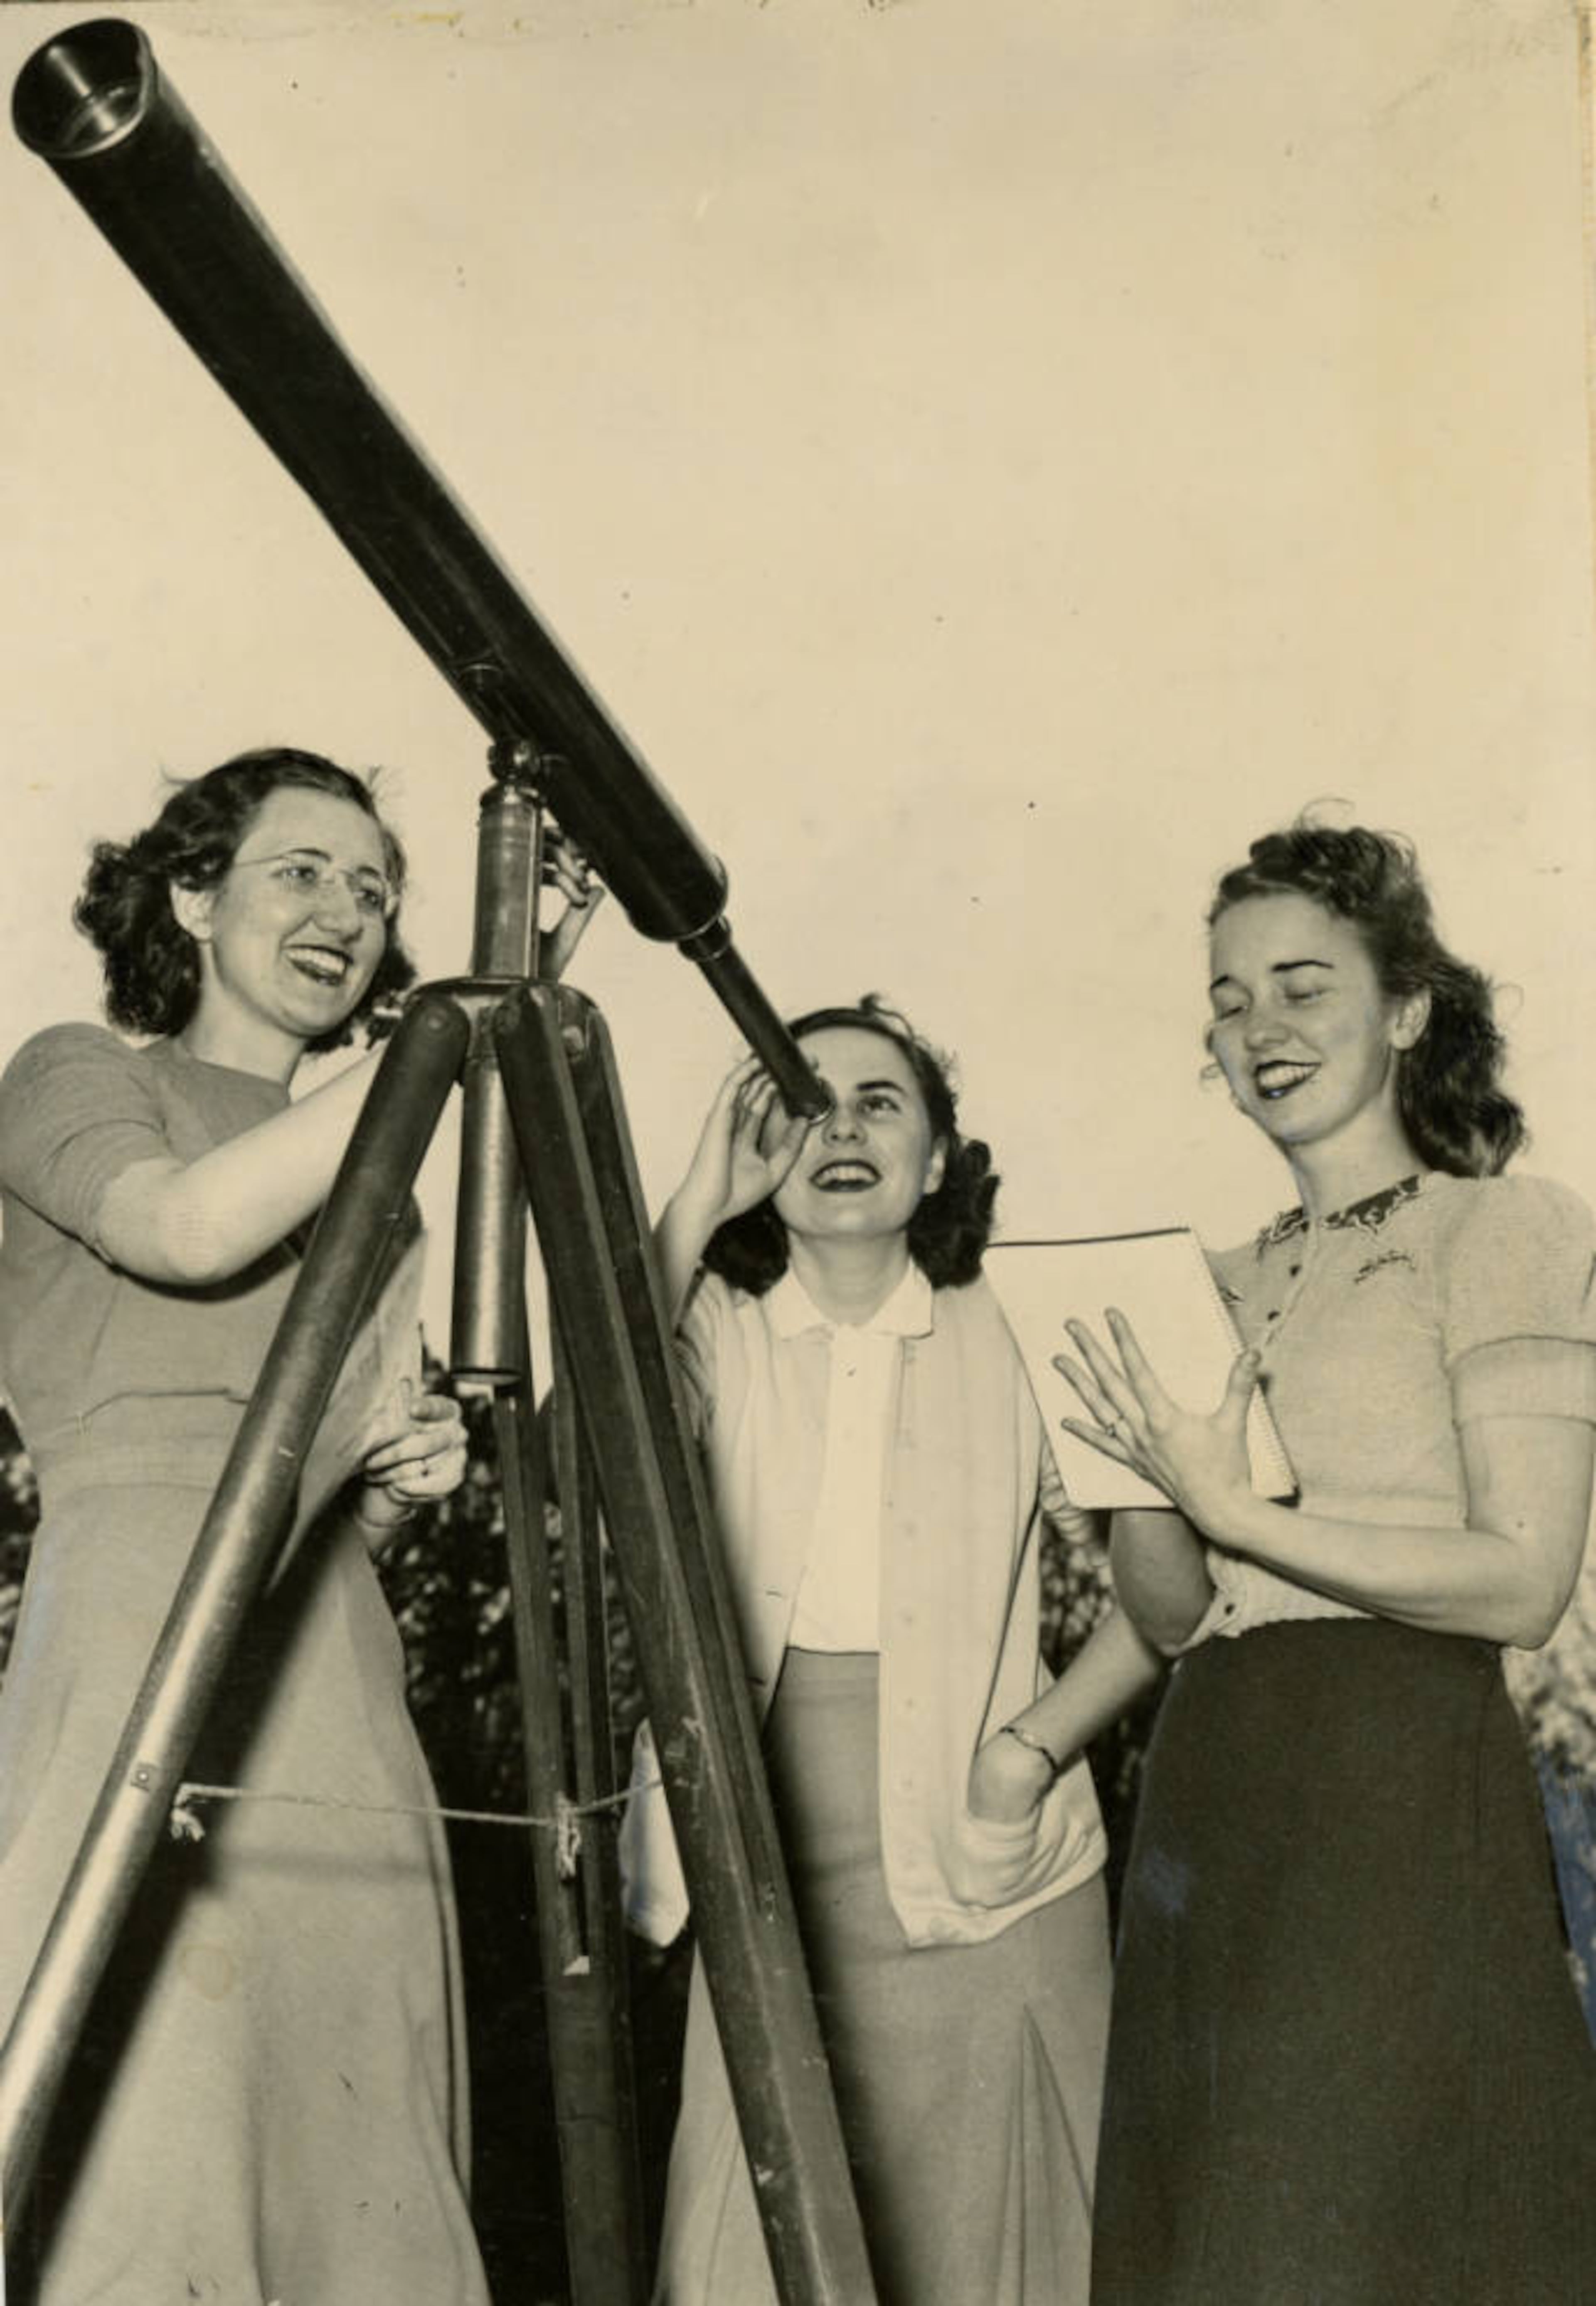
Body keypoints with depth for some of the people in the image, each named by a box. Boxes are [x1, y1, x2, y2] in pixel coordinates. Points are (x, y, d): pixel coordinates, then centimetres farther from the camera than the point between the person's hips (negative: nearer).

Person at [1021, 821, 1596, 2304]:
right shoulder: (1228, 1283, 16)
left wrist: (1236, 1509, -18)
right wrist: (1155, 1488, -8)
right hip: (1206, 1812, 6)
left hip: (1401, 1806, -6)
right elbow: (1169, 1613, 12)